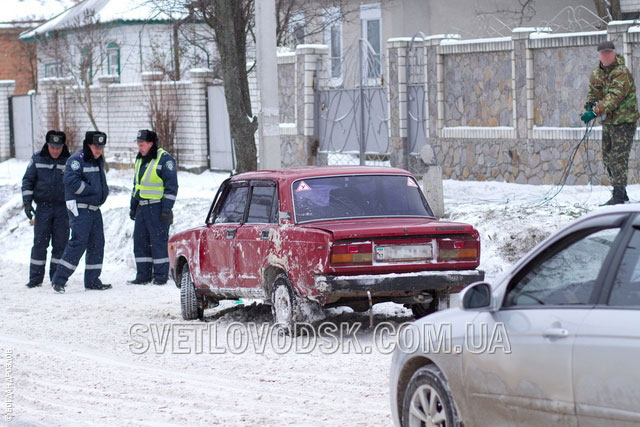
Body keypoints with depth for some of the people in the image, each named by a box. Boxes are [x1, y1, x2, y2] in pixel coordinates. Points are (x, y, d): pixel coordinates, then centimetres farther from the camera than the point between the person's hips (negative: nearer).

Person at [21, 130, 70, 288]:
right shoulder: (37, 159, 1)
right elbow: (28, 180, 6)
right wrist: (27, 202, -4)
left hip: (62, 208, 1)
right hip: (43, 207, -1)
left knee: (60, 244, 1)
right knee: (40, 243, -2)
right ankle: (36, 278, 3)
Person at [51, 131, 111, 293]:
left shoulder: (99, 161, 17)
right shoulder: (77, 159, -12)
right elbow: (71, 181, -23)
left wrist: (103, 193, 7)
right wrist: (91, 190, -18)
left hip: (94, 209, 9)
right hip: (80, 208, -9)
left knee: (97, 243, 7)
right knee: (79, 242, -15)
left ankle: (92, 280, 14)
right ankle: (59, 279, -12)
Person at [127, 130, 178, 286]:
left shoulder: (165, 159, -9)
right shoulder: (140, 160, 16)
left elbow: (171, 186, -12)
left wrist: (166, 210, -16)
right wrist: (133, 207, 22)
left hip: (157, 208, -8)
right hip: (142, 207, 8)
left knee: (158, 242, -5)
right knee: (140, 241, 7)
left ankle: (161, 276, 0)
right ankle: (143, 276, 13)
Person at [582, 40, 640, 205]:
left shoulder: (622, 73, -17)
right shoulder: (597, 74, 9)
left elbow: (613, 98, -27)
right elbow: (593, 92, 18)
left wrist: (595, 112, -35)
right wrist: (589, 104, -5)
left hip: (623, 122, -8)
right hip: (608, 122, 8)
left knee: (618, 158, -11)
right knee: (608, 157, 13)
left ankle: (619, 195, -9)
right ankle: (620, 193, 23)